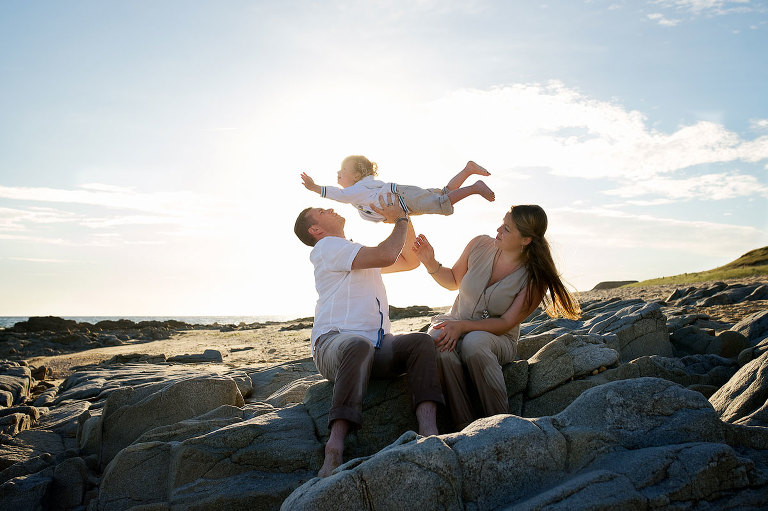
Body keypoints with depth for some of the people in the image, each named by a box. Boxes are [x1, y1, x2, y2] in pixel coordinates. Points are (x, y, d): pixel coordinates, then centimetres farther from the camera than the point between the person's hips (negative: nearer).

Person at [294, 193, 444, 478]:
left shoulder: (363, 255, 31)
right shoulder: (326, 247, 3)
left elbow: (411, 260, 34)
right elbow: (386, 256, -10)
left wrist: (403, 219, 22)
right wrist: (400, 219, 6)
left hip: (377, 347, 7)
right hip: (334, 343, -7)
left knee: (421, 342, -23)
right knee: (358, 345, -42)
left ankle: (428, 431, -41)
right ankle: (335, 448, -49)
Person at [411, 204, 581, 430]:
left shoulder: (535, 279, -15)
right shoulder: (480, 245, -6)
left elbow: (506, 323, -16)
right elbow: (453, 280, 10)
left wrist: (463, 326, -28)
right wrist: (430, 263, -8)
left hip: (498, 338, -3)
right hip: (455, 327, 3)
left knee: (474, 342, -39)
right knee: (437, 338, -34)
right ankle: (464, 425, -33)